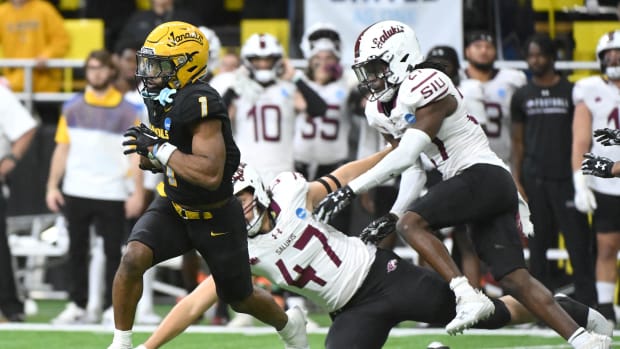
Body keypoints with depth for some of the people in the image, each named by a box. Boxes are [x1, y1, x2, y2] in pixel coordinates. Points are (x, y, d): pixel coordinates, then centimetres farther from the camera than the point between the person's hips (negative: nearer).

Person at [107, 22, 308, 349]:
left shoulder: (200, 103, -30)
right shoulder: (160, 100, -4)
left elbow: (211, 174, -38)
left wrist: (159, 150, -35)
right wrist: (148, 156, -9)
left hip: (216, 218, -6)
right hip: (174, 207, 6)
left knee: (240, 298, 15)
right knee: (132, 259, -21)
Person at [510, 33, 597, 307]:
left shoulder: (571, 92, 4)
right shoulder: (522, 96, 10)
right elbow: (518, 141, 12)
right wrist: (516, 181, 4)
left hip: (566, 177, -2)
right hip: (534, 179, 2)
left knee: (578, 241, -6)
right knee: (538, 244, 4)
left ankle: (587, 302, -2)